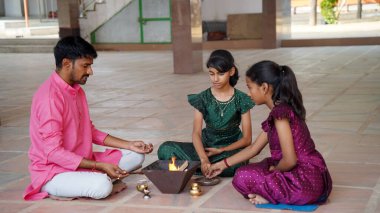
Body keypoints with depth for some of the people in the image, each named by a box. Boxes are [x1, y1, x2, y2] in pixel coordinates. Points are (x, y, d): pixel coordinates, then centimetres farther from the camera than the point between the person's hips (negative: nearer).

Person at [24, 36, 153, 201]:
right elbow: (54, 152, -24)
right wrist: (100, 166, -23)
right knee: (102, 186, -35)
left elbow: (90, 131, 15)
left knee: (136, 156, 5)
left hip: (82, 161, 9)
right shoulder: (49, 96, -22)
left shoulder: (77, 90, 8)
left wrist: (130, 145, 7)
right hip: (52, 171, -9)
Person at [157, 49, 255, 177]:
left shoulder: (241, 99, -7)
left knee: (236, 163, -40)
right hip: (207, 146, 0)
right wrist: (204, 159, -34)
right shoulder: (203, 98, -5)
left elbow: (247, 139, -6)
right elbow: (196, 133, -16)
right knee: (165, 149, -21)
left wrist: (221, 150, -18)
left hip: (231, 148, 0)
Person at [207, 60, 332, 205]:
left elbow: (289, 160, -22)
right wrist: (224, 164, 26)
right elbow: (254, 148, 21)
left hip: (307, 181, -10)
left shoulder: (280, 113, -18)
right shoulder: (283, 110, 12)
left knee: (243, 178, -13)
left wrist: (274, 169, 0)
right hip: (312, 176, 10)